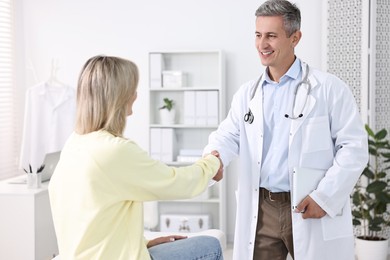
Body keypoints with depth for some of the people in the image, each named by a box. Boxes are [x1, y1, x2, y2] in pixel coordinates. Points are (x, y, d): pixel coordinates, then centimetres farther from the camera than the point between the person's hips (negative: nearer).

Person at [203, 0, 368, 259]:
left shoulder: (329, 88, -3)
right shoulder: (247, 93, 11)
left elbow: (354, 146, -5)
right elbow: (228, 136, 6)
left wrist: (326, 196, -13)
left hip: (312, 210, -3)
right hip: (260, 211, 4)